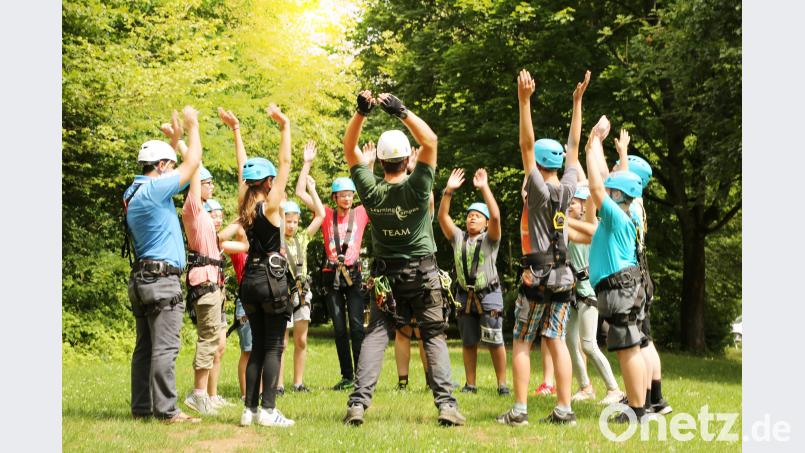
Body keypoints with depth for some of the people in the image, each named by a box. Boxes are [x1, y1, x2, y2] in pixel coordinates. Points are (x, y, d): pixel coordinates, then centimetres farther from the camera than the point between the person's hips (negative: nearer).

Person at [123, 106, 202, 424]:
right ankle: (166, 410, -10)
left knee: (144, 347, 10)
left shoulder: (133, 192, 12)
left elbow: (174, 171, 31)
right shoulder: (153, 190, -14)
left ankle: (141, 407, 13)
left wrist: (175, 140, 32)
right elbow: (192, 163, -8)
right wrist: (192, 126, 4)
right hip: (162, 279, -9)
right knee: (165, 348, -9)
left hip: (141, 278, 10)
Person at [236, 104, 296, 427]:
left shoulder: (245, 207, 6)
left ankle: (250, 408, 9)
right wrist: (285, 127, -5)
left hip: (250, 280, 7)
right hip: (271, 280, -7)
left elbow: (243, 170, 18)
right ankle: (268, 410, -9)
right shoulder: (269, 206, -10)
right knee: (273, 347, -4)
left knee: (258, 346, 11)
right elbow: (285, 163, -9)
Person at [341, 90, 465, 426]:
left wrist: (361, 112, -13)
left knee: (376, 334, 4)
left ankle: (358, 403, -9)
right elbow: (430, 141, -19)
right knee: (434, 336, 4)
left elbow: (349, 148, -3)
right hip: (423, 272, -2)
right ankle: (446, 404, -5)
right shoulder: (416, 188, -17)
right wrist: (401, 112, -26)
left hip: (386, 275, 2)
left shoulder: (371, 191, -10)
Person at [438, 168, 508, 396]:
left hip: (488, 295, -4)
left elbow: (495, 216, -18)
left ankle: (502, 384, 0)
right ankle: (470, 384, 15)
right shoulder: (458, 238, 10)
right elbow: (442, 217, -1)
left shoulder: (489, 239, 0)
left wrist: (484, 187, -21)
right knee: (468, 342, 8)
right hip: (465, 296, 4)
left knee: (495, 342, -5)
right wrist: (449, 191, -12)